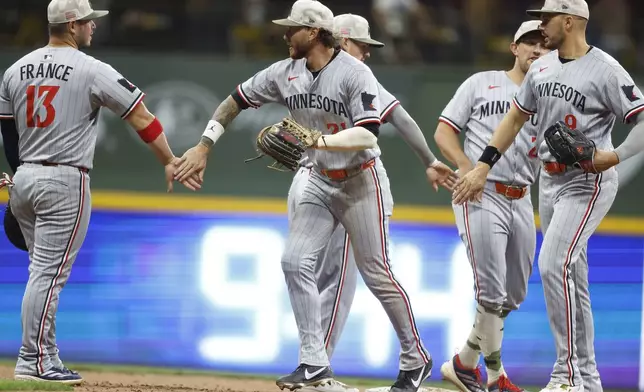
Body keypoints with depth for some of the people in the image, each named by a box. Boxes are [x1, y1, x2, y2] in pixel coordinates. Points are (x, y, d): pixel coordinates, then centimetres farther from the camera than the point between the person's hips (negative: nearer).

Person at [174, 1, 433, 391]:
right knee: (295, 261, -9)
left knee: (377, 274, -3)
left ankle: (415, 359, 14)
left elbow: (368, 135, -29)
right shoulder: (286, 73, -2)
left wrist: (316, 140, -38)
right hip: (321, 183, 6)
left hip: (362, 182, -6)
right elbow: (238, 99, 7)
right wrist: (204, 146, 1)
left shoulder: (354, 73, -21)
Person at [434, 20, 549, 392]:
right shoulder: (482, 83, 6)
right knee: (492, 294, -12)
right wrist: (465, 163, -15)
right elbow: (443, 131, 3)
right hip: (481, 196, -5)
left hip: (521, 201, 5)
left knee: (514, 296, 9)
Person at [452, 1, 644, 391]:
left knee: (554, 265, -20)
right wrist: (482, 167, 14)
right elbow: (516, 118, 19)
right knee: (571, 278, 11)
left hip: (589, 182, -8)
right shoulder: (542, 68, 9)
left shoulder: (605, 70, -14)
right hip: (550, 180, 8)